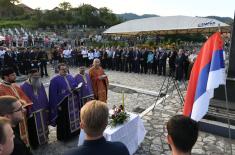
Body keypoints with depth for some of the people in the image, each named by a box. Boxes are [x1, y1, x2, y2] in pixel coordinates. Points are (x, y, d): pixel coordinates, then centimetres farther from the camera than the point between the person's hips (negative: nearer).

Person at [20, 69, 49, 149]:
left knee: (43, 126, 21)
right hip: (32, 113, -5)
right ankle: (35, 144, 31)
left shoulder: (40, 84, 1)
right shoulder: (24, 87, -16)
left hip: (43, 111, 5)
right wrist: (28, 112, -15)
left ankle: (44, 139, 41)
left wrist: (47, 108, 5)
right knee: (34, 129, 11)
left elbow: (45, 97, 5)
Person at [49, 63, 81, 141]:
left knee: (74, 117, 15)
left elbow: (76, 86, 13)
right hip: (62, 103, -5)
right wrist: (57, 105, -14)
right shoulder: (54, 80, -9)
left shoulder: (70, 77, 8)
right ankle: (63, 136, 23)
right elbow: (53, 94, -11)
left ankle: (74, 133, 34)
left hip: (73, 101, 6)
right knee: (63, 120, 6)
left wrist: (76, 89, -10)